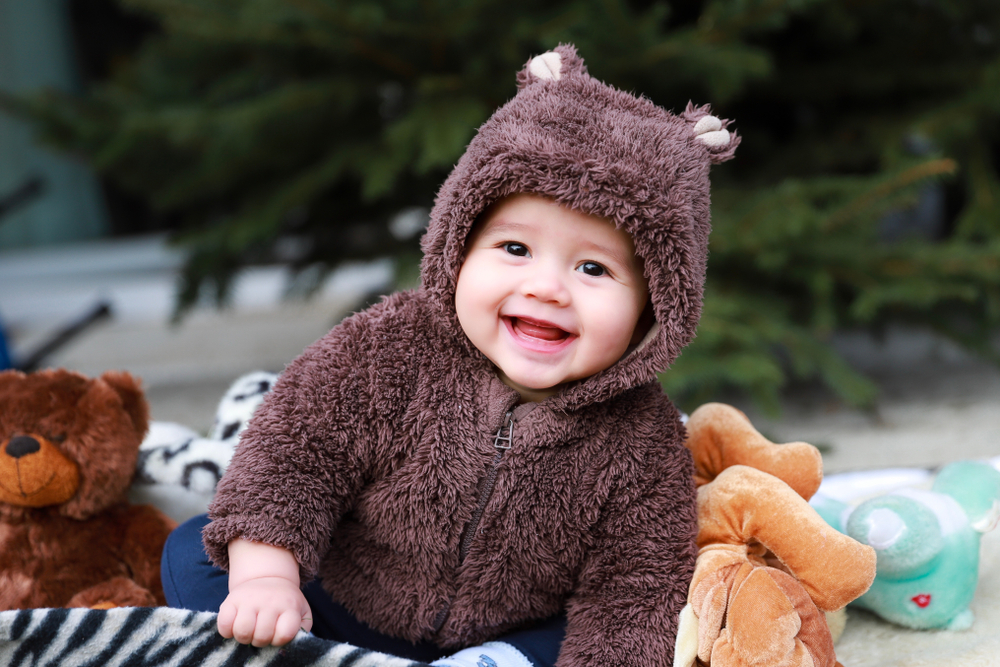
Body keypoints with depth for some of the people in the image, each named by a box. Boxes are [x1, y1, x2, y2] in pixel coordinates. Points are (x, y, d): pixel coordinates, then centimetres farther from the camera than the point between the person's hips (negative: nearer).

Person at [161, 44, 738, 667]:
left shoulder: (644, 440, -19)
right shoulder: (388, 348, -20)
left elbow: (634, 589, -16)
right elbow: (294, 446, -16)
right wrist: (265, 574, -27)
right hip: (340, 610, 1)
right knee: (195, 554, -10)